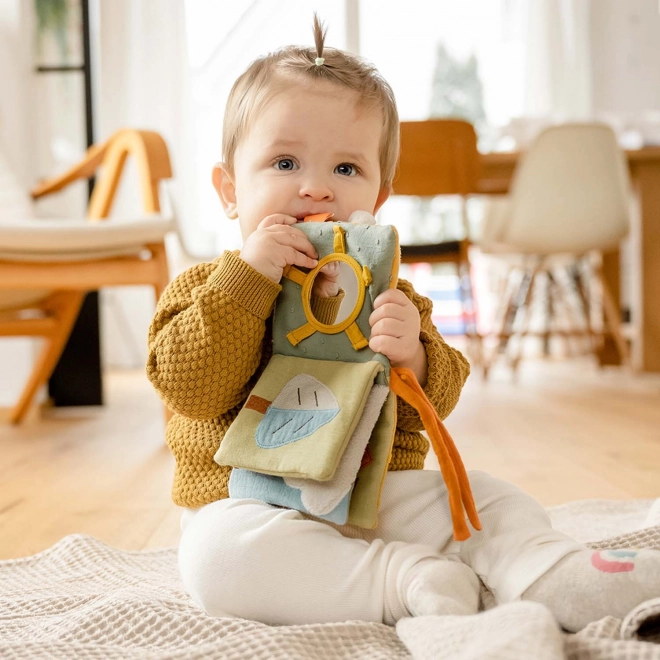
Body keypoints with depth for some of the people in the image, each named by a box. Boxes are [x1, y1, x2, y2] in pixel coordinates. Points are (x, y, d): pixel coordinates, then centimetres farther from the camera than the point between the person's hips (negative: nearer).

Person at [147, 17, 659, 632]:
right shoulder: (207, 288, -1)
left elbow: (435, 401, 4)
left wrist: (411, 357, -21)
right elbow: (189, 387, -18)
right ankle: (402, 580, -31)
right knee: (216, 555, -34)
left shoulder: (382, 290, 8)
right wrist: (246, 276, -24)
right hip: (255, 506, -3)